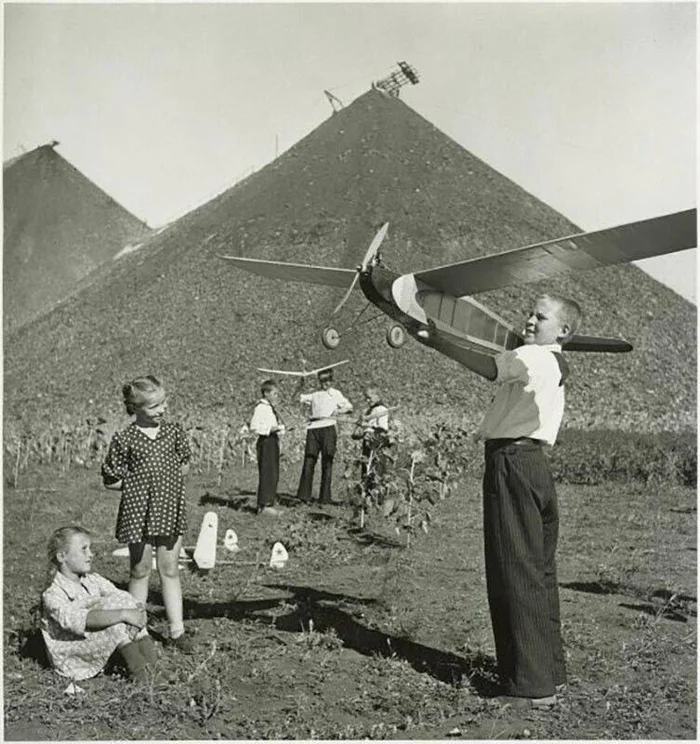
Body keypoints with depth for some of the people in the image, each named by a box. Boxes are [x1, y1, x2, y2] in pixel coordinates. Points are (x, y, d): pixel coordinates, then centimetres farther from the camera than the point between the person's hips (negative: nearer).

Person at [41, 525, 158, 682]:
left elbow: (124, 599, -4)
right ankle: (136, 664, -21)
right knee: (113, 604, -26)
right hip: (71, 661, -7)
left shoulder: (93, 580, 6)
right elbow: (79, 620, -34)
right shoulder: (52, 594, -16)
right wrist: (123, 614, -39)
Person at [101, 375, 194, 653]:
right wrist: (137, 485, -9)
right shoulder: (125, 440, -8)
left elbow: (184, 464, 17)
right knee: (140, 572, 10)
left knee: (170, 571, 10)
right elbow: (110, 479, -2)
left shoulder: (174, 431, 3)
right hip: (138, 513, -3)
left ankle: (177, 631, 17)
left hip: (170, 512, 3)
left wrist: (171, 482, 2)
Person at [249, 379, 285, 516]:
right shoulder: (261, 408, -11)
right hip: (265, 442, -10)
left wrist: (280, 428, 11)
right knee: (267, 473, -10)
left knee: (274, 475, 12)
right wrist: (270, 429, -24)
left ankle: (269, 504, 19)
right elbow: (254, 426, -21)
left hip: (273, 441, 10)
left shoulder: (272, 408, 19)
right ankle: (264, 505, -8)